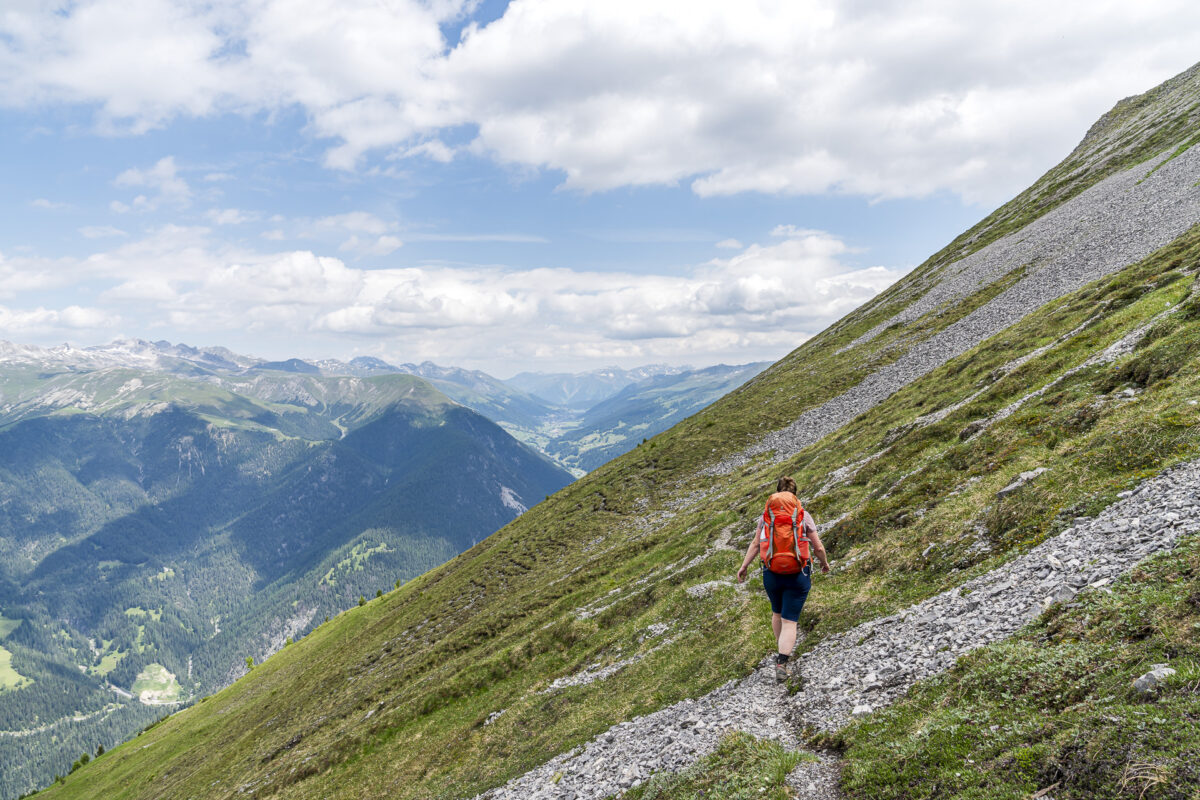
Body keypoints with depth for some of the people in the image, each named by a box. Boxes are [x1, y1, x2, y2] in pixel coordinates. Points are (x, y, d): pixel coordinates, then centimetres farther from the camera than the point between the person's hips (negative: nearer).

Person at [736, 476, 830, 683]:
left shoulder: (766, 515, 2)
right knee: (790, 621, 2)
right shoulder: (803, 515, -2)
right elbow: (818, 547, 0)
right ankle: (782, 662, -12)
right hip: (798, 575, -2)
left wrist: (743, 566, 6)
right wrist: (825, 563, 18)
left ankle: (783, 652, 40)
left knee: (777, 613, 27)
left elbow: (755, 544, -1)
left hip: (771, 573, 2)